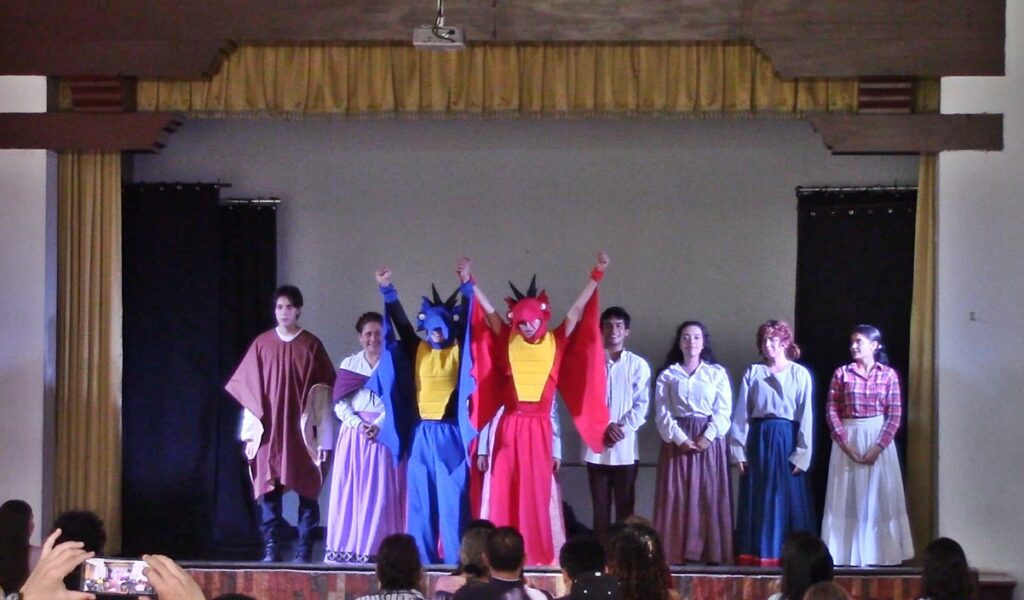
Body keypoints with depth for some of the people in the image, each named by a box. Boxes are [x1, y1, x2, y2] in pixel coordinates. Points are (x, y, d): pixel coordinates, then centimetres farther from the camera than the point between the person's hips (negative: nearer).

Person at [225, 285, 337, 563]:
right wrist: (250, 433, 2)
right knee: (269, 490, -2)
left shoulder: (311, 346, 2)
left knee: (307, 492, -1)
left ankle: (304, 550, 3)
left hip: (302, 432, -1)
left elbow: (324, 393, 2)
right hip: (269, 432, 1)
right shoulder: (262, 344, 6)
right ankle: (270, 548, 2)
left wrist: (324, 438, -4)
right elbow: (249, 390, 8)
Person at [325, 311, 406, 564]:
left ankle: (375, 549, -5)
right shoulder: (349, 364, 12)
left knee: (380, 493, -5)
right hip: (354, 432, 2)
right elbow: (340, 404, 5)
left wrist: (378, 425, -16)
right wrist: (359, 424, -11)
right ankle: (346, 548, 0)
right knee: (350, 491, -1)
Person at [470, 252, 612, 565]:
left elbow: (577, 310, 3)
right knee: (506, 490, 0)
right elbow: (488, 311, 7)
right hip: (510, 426, 0)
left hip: (540, 428, 0)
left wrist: (596, 276, 0)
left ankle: (540, 552, 4)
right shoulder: (508, 343, 6)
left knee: (538, 491, 2)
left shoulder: (556, 343, 5)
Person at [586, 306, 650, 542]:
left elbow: (642, 404, 0)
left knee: (625, 504, 1)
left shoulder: (638, 365, 6)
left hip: (626, 444, 0)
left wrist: (622, 428, -12)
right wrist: (605, 426, -13)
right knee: (600, 504, 2)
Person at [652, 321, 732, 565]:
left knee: (710, 497, -3)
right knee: (676, 497, -4)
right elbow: (662, 413, 0)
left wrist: (707, 437, -13)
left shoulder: (717, 373, 8)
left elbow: (723, 412, 0)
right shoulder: (667, 375, 9)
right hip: (677, 441, 0)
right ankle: (677, 552, -4)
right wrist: (680, 439, -13)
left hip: (709, 441, 0)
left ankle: (712, 553, -3)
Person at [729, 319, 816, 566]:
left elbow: (806, 416, -1)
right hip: (758, 440, 2)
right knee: (757, 500, 3)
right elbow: (741, 413, 4)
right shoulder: (753, 373, 7)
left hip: (787, 441, -2)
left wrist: (802, 454, -8)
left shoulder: (800, 374, 2)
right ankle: (756, 555, 6)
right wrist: (738, 450, -3)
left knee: (787, 499, 0)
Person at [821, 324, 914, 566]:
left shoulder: (888, 374, 3)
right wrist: (845, 444, -12)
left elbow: (895, 414, -2)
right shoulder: (842, 373, 5)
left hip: (879, 440, 0)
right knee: (847, 499, -1)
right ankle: (849, 555, 2)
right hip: (848, 440, 1)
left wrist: (878, 447, -13)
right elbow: (832, 411, -1)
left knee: (880, 498, 0)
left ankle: (879, 553, 5)